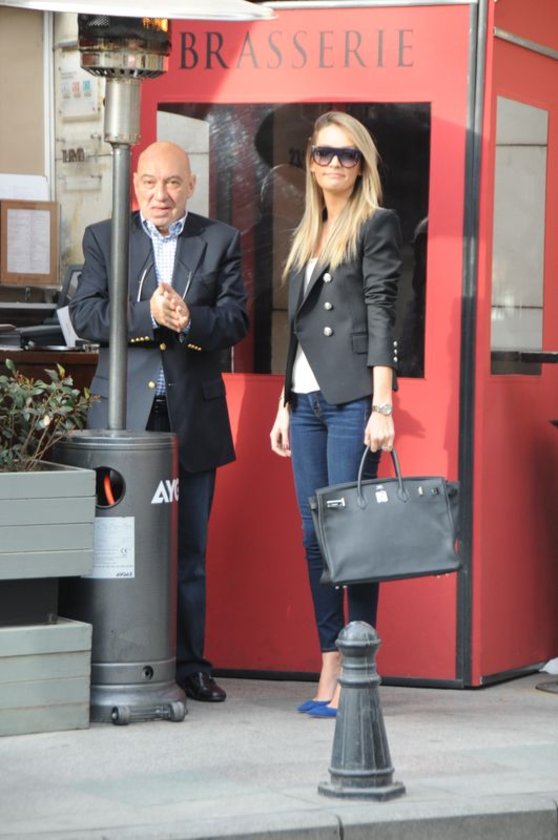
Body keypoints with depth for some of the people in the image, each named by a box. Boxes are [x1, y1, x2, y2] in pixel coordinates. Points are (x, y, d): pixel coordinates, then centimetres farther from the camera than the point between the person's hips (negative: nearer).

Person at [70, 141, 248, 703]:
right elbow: (84, 316, -4)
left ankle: (189, 663, 15)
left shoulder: (221, 241, 8)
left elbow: (234, 321, -1)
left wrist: (190, 321, -21)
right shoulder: (103, 238, 7)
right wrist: (150, 315, -18)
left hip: (194, 415, 1)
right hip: (125, 412, -1)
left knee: (191, 547, 7)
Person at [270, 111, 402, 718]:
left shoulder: (376, 225, -1)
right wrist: (285, 405, 17)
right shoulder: (307, 234, 19)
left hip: (351, 399, -7)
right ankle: (329, 672, 11)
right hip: (307, 400, 7)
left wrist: (382, 407, -15)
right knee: (314, 536, 6)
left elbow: (380, 315, -9)